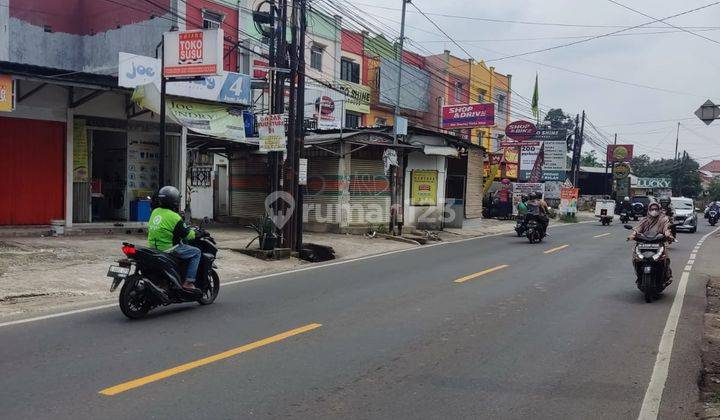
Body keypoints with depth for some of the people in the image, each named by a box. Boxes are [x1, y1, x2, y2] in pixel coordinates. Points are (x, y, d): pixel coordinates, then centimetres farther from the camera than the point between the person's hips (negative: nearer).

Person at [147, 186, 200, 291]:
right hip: (168, 249, -9)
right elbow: (186, 235, -12)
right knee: (196, 252, 2)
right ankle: (188, 282, -6)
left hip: (153, 247, 9)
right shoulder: (173, 217, -17)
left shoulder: (155, 212, 7)